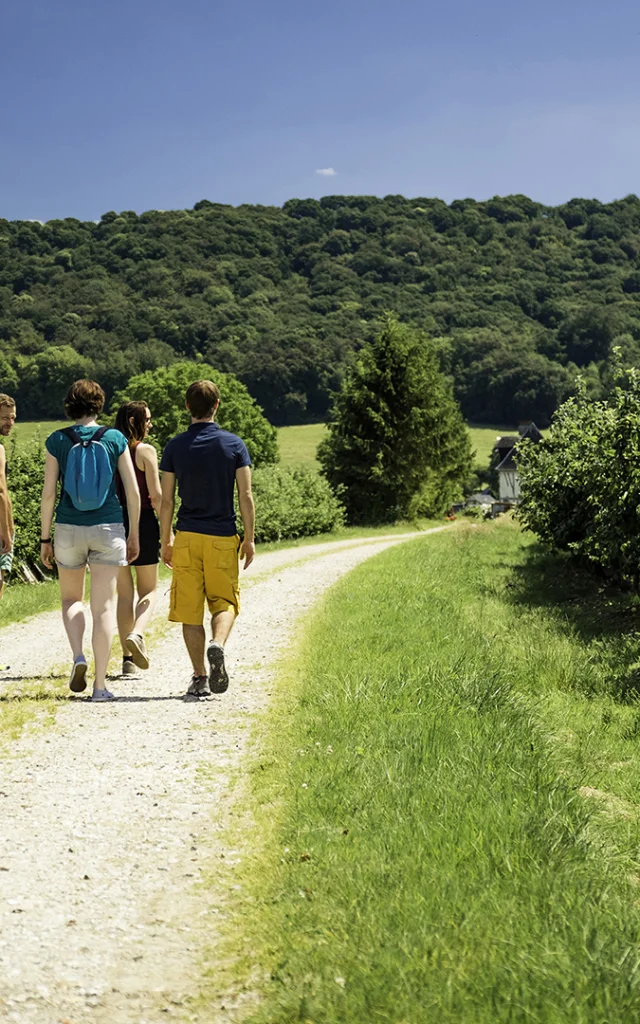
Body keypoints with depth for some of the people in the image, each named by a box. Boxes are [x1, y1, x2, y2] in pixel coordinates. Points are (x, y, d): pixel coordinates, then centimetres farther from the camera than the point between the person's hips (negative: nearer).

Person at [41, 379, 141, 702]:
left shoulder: (57, 441, -2)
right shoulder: (115, 439, -1)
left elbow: (48, 493, -3)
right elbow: (133, 491, -1)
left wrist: (45, 538, 5)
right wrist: (134, 535, 9)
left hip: (68, 529, 0)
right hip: (108, 529, 0)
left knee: (71, 599, 20)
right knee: (103, 606, 4)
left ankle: (78, 656, -3)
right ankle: (100, 684, 1)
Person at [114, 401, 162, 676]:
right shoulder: (146, 451, -7)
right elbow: (156, 496, -11)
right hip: (143, 522, -4)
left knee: (124, 593, 11)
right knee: (149, 591, 10)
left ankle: (128, 659, 9)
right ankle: (136, 635, -18)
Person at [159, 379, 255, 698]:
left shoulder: (175, 447, 2)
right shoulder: (234, 444, 0)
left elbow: (166, 500, 2)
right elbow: (245, 496, -3)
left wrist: (166, 542, 11)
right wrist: (249, 538, 5)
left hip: (187, 537, 0)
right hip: (223, 538, 0)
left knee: (190, 610, 6)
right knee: (225, 603, 10)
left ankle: (199, 678, 4)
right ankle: (217, 645, -20)